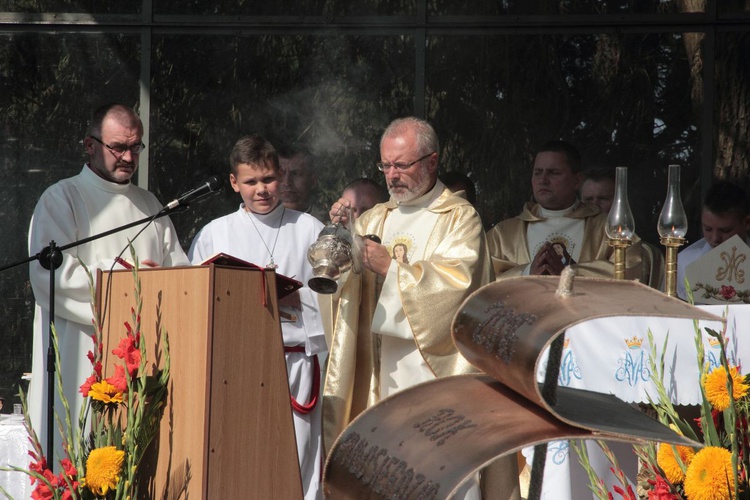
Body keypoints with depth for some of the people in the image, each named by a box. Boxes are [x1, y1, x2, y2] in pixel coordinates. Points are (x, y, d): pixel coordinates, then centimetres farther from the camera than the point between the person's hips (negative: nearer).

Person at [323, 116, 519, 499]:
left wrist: (389, 267, -18)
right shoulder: (376, 220, 18)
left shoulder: (459, 218, 0)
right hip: (379, 371, 5)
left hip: (435, 367, -5)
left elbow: (456, 281, -14)